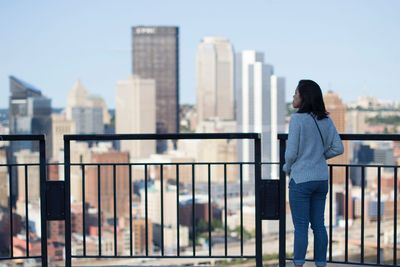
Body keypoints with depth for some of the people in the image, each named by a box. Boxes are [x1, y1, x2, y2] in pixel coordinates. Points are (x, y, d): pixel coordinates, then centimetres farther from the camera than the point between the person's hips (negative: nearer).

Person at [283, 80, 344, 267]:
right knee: (318, 224, 11)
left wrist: (287, 168, 5)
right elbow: (338, 148, 4)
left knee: (300, 226, 1)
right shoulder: (325, 120, 4)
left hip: (301, 179, -6)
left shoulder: (298, 119, -14)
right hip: (321, 179, 6)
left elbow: (291, 152, -13)